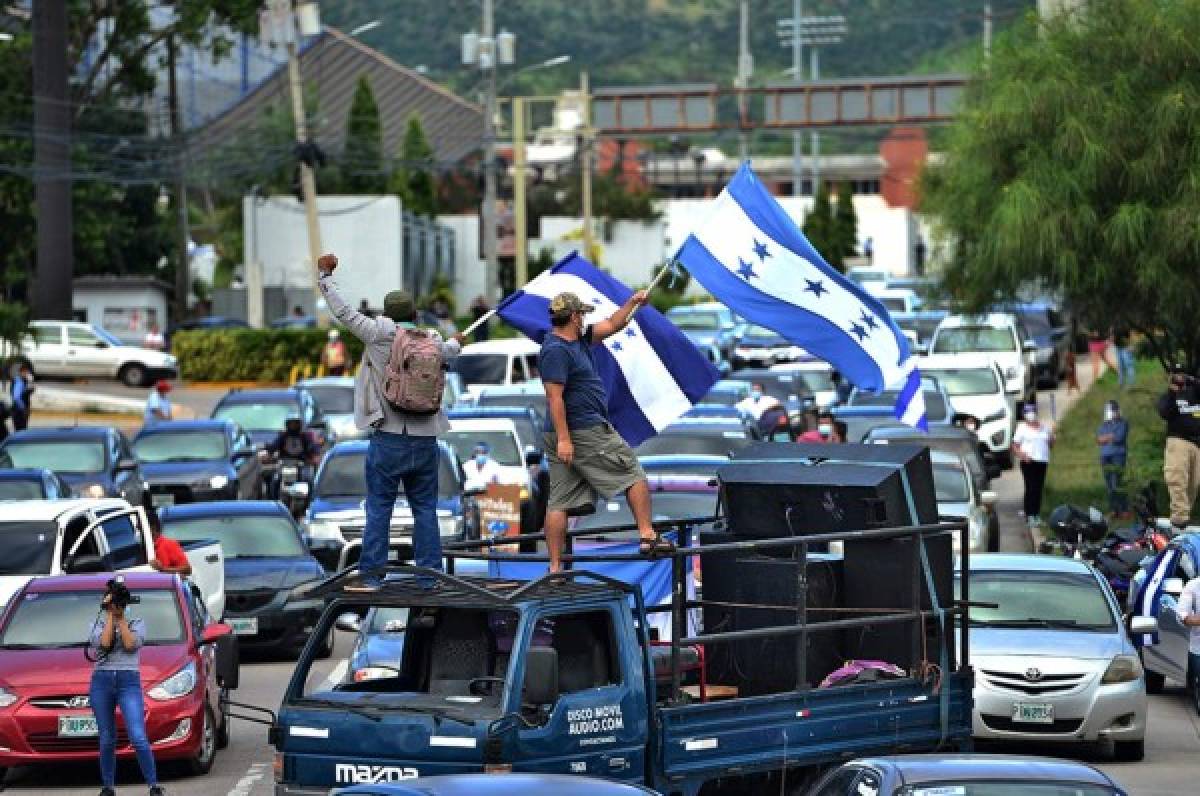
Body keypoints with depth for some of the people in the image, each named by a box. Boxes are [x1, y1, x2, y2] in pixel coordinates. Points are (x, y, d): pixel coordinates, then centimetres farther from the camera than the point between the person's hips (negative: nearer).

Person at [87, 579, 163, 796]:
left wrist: (121, 619, -1)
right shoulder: (98, 624, 14)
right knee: (107, 740, 3)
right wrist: (110, 616, -1)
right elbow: (104, 642, -7)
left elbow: (131, 644, -7)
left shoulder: (137, 623, 12)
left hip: (129, 682, -2)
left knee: (138, 738, -13)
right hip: (101, 682, 2)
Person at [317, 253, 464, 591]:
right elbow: (448, 351, 32)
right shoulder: (431, 341, 8)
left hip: (388, 439, -3)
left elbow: (343, 312, 0)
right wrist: (456, 342, 57)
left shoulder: (380, 334, -5)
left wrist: (325, 276, 12)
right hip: (425, 439, 3)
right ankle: (430, 573, 8)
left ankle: (371, 574, 0)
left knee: (379, 508, 0)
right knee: (425, 509, 8)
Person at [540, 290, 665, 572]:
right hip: (585, 432, -10)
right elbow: (554, 396, -20)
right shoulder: (556, 350, -15)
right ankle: (647, 537, 1)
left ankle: (555, 567, 3)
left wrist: (632, 303, 23)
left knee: (559, 502, 4)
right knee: (633, 475, 2)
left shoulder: (578, 340, 14)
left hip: (564, 436, 10)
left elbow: (610, 326, 27)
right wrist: (564, 439, -24)